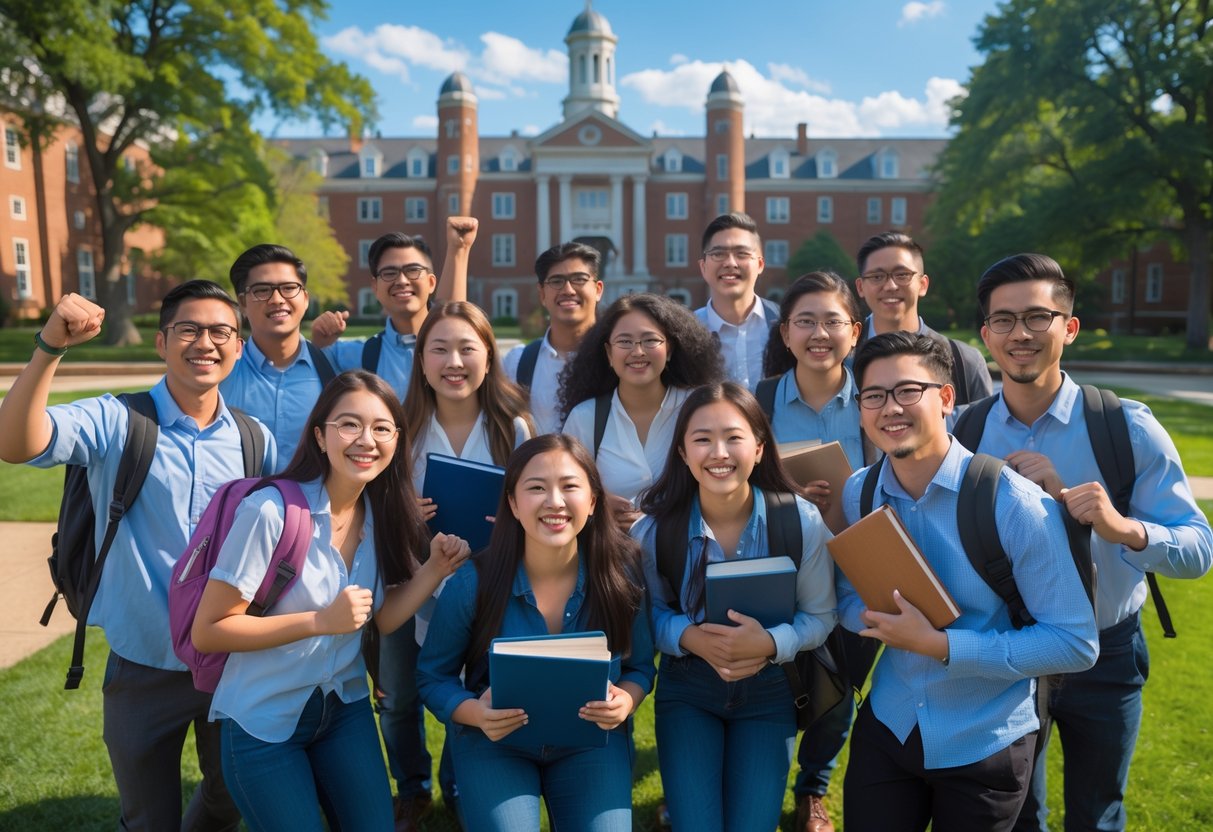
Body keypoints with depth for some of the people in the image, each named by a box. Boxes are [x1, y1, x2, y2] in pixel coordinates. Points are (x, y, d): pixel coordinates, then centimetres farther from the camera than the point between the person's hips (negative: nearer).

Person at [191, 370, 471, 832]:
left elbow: (378, 620, 1)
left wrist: (434, 569, -13)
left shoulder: (382, 515, -4)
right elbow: (207, 632, -19)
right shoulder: (271, 512, -23)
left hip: (346, 709, 5)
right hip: (263, 721, -5)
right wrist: (321, 621, -26)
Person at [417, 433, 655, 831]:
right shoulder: (472, 583, -17)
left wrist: (625, 701, -20)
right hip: (494, 745, -1)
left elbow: (640, 667, 2)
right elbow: (433, 676, -4)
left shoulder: (621, 574, -12)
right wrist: (475, 712, -23)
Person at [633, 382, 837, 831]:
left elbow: (820, 616, -6)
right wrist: (691, 638, -24)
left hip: (769, 691, 0)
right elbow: (649, 613, -3)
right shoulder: (654, 528, -15)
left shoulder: (801, 521, -16)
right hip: (687, 689, 0)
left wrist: (770, 643, -26)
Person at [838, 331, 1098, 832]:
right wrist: (879, 617, -17)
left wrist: (939, 645, -24)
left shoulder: (1017, 505, -20)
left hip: (985, 745, -2)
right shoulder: (855, 495, -7)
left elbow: (1076, 644, -18)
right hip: (885, 729, 3)